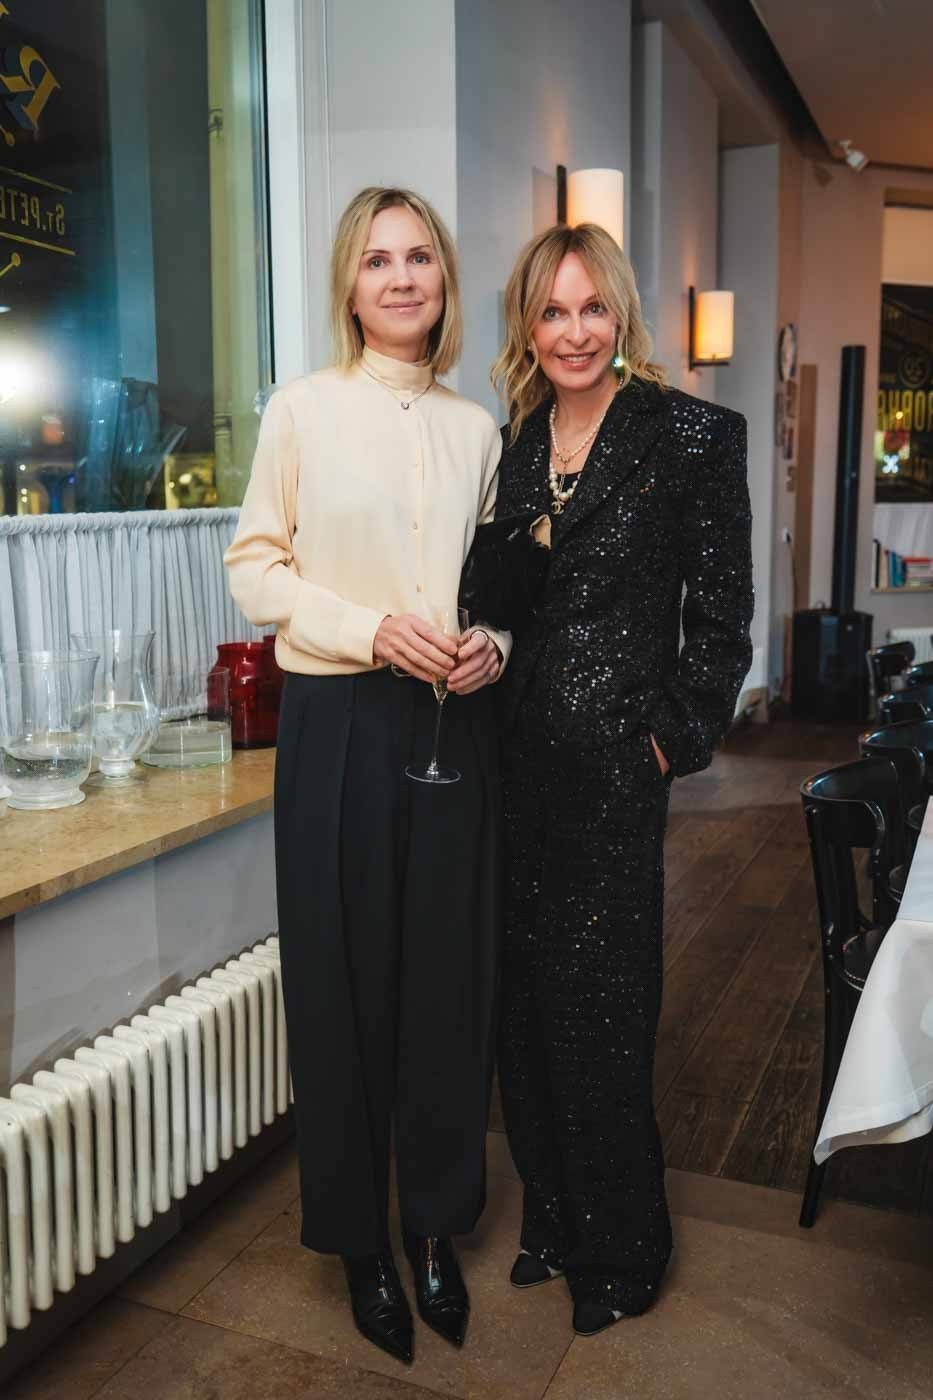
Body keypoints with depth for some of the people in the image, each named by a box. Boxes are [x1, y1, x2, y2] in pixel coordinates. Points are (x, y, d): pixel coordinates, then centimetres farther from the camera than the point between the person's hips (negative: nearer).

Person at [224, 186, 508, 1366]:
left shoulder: (474, 426, 10)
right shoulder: (304, 409, 0)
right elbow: (253, 563, -2)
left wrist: (493, 642, -4)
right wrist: (368, 626, -15)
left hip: (455, 725, 3)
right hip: (339, 723, -3)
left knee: (452, 975, 8)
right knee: (346, 980, 6)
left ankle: (438, 1226, 29)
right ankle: (359, 1242, 26)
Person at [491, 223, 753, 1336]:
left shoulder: (691, 436, -3)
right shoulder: (508, 442, 12)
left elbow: (721, 613, -4)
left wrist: (670, 736, -8)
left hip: (615, 755, -5)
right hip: (515, 754, 5)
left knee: (595, 1002, 2)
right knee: (524, 994, 12)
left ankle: (618, 1252, 24)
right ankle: (551, 1217, 32)